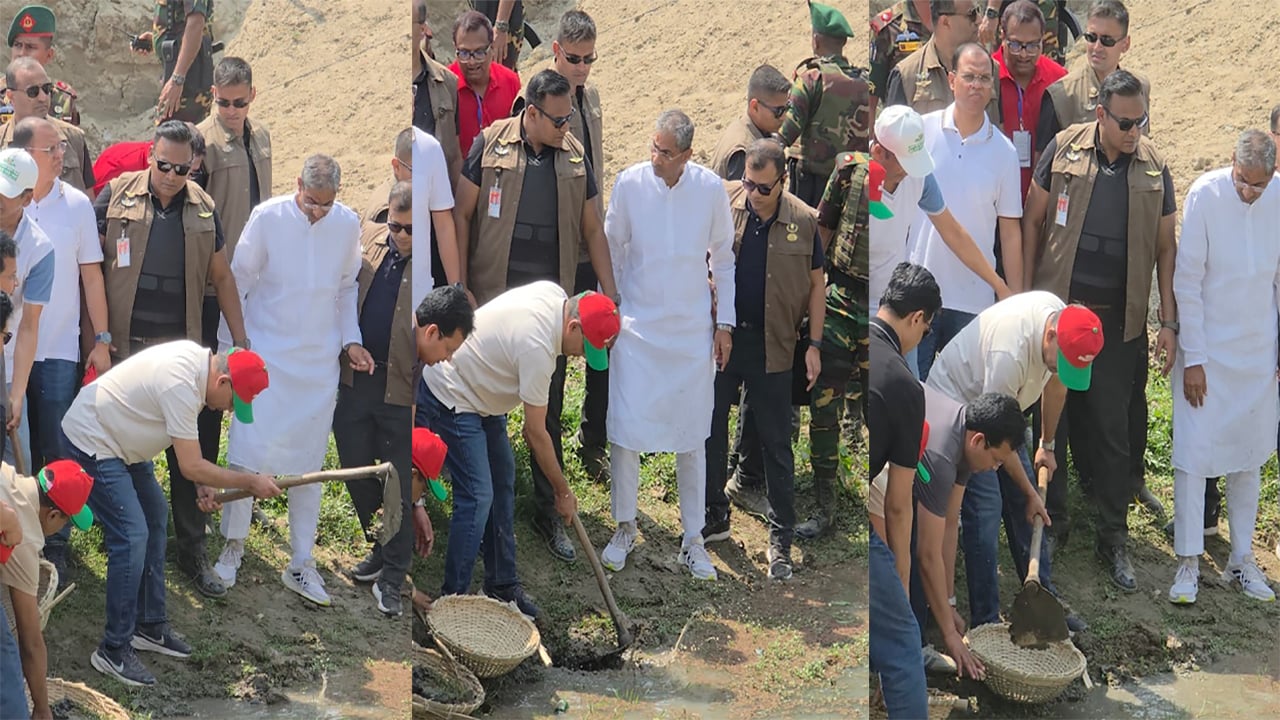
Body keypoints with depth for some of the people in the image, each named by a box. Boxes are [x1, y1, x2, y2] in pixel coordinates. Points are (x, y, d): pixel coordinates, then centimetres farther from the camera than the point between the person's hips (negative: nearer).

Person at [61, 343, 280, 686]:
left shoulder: (198, 358, -2)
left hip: (120, 438, 11)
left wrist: (203, 482, 3)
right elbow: (191, 467, -25)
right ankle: (114, 651, -7)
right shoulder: (181, 386, -31)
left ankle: (150, 626, 26)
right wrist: (251, 483, -16)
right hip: (90, 442, -11)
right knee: (132, 537, -16)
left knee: (155, 516, 17)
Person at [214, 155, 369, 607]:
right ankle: (233, 546, 12)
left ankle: (301, 565, 13)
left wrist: (351, 340, 5)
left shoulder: (348, 225, -1)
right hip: (266, 352, -2)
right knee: (248, 451, -6)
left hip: (320, 361, 2)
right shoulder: (267, 217, -10)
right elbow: (239, 281, -2)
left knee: (309, 464, 6)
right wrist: (230, 344, -1)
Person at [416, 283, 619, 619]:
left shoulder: (556, 294, -8)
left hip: (478, 388, 10)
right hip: (450, 399, -10)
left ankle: (503, 586, 22)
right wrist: (563, 493, -11)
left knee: (503, 481, 12)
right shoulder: (537, 349, -33)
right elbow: (536, 434, -22)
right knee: (477, 497, -14)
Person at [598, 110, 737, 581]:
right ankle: (625, 528, 18)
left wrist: (725, 323, 5)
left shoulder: (710, 188, -6)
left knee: (692, 437, 6)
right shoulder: (629, 184, -7)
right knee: (625, 430, -1)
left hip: (693, 329, 0)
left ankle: (693, 540, 16)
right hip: (637, 326, 0)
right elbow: (612, 253, 5)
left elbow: (723, 258, 5)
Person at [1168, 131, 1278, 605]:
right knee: (1193, 454, -4)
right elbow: (1187, 282, -12)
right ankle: (1188, 563, 5)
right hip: (1208, 348, -3)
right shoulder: (1205, 195, -16)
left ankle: (1242, 560, 21)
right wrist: (1193, 359, -11)